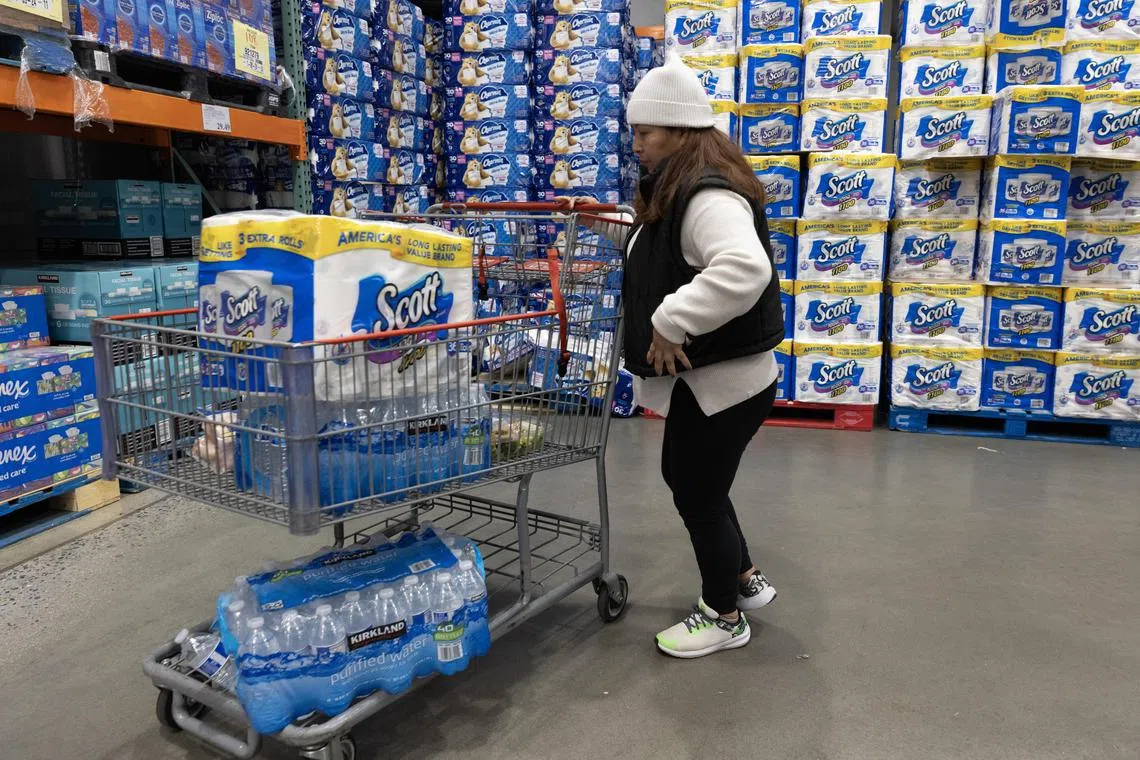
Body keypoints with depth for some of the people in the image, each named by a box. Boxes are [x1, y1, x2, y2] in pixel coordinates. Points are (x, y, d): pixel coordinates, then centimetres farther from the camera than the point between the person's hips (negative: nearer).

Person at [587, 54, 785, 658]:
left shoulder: (708, 196, -24)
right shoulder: (676, 193, 10)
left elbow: (745, 269, -42)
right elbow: (662, 254, 28)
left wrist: (670, 322, -36)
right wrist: (609, 227, 17)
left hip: (725, 380, -11)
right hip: (702, 376, 11)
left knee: (697, 495, 5)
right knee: (684, 478, 22)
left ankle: (725, 616, 27)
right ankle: (745, 580, 41)